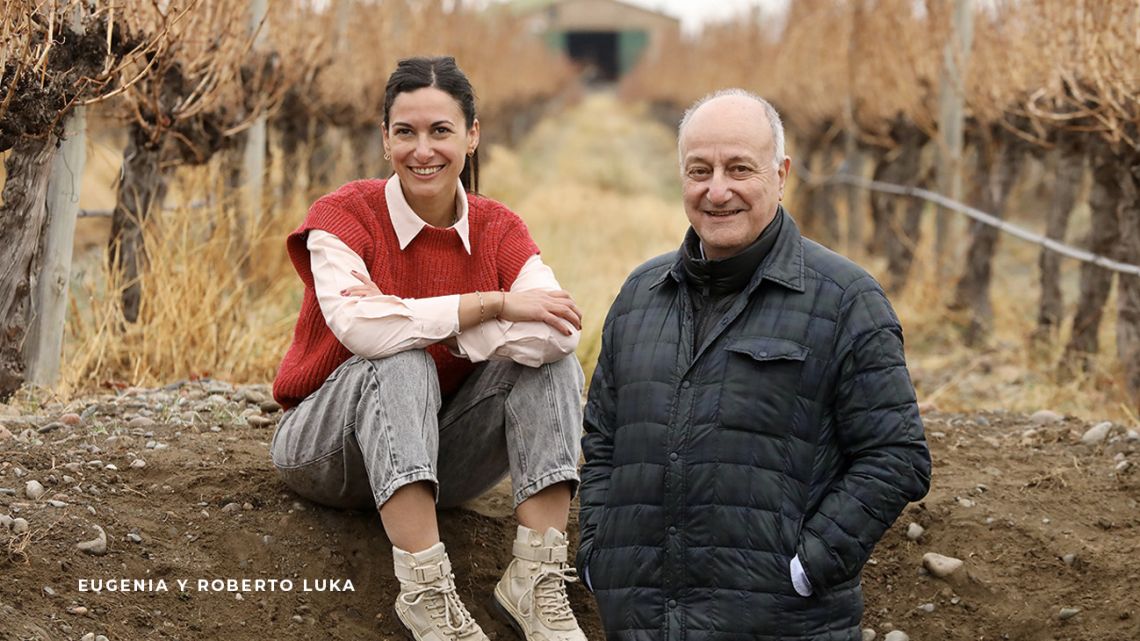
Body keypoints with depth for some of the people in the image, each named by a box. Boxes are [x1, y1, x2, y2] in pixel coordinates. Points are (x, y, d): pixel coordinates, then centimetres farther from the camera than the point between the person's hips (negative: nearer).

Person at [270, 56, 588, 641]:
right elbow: (357, 327, -33)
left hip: (442, 456, 3)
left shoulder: (498, 229, -3)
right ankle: (425, 589, -39)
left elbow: (556, 333, -24)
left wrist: (411, 319, -27)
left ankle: (536, 577, -28)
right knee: (400, 363, -33)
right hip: (330, 454, -3)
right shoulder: (344, 215, -12)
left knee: (549, 362, -19)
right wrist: (495, 303, -28)